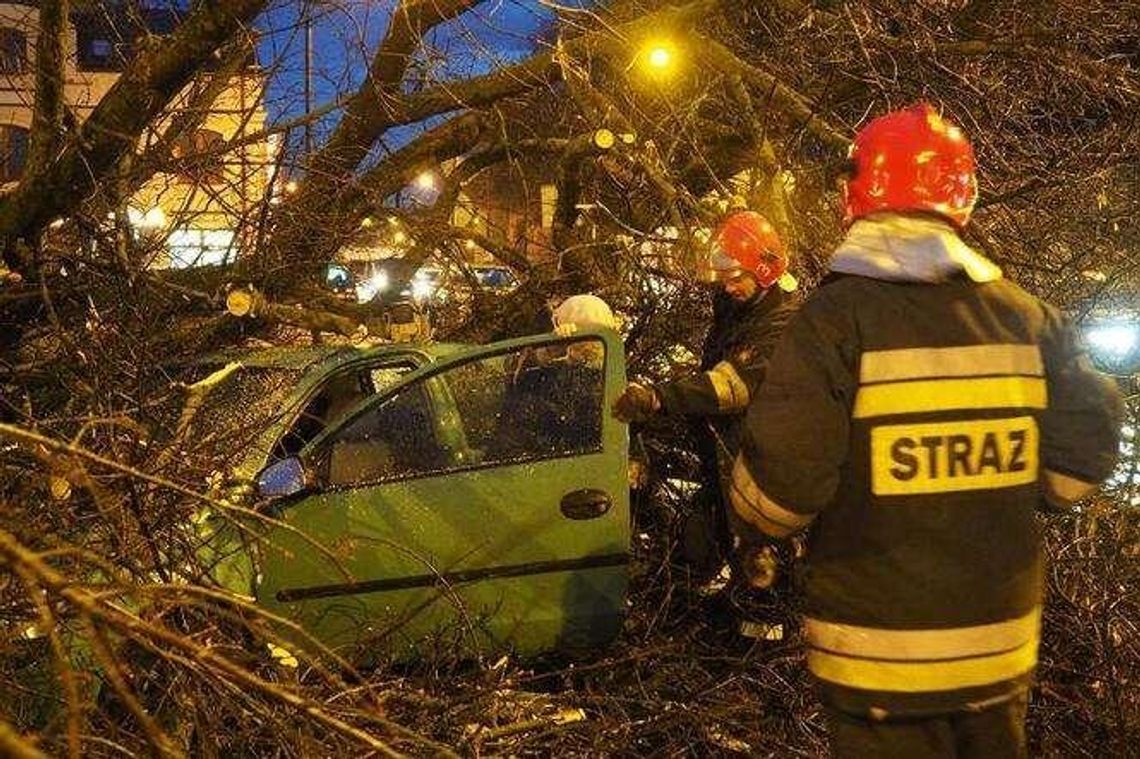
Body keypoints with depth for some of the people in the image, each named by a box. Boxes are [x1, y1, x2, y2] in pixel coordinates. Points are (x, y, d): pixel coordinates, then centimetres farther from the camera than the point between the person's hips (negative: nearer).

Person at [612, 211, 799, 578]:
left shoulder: (786, 322, -22)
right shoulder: (731, 304, 8)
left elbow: (736, 382, -37)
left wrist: (659, 396, -47)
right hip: (720, 456, 9)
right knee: (700, 553, 14)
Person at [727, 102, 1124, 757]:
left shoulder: (836, 318, -15)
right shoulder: (1027, 316, -1)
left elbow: (779, 488, -20)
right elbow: (1086, 453, 0)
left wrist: (755, 515, 3)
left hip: (881, 658, -4)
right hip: (1003, 652, 4)